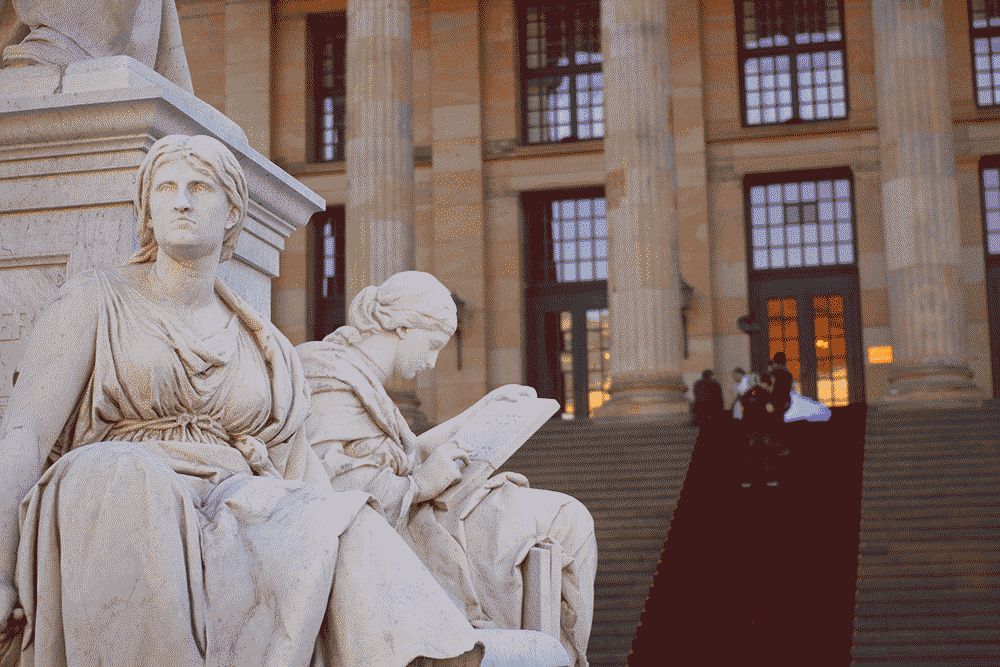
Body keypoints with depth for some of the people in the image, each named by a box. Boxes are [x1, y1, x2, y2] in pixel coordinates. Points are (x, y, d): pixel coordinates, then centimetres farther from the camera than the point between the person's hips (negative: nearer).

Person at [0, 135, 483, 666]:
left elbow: (299, 477, 16)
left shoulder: (268, 349, 21)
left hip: (239, 526, 3)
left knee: (352, 537, -29)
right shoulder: (96, 302, 11)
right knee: (122, 471, -38)